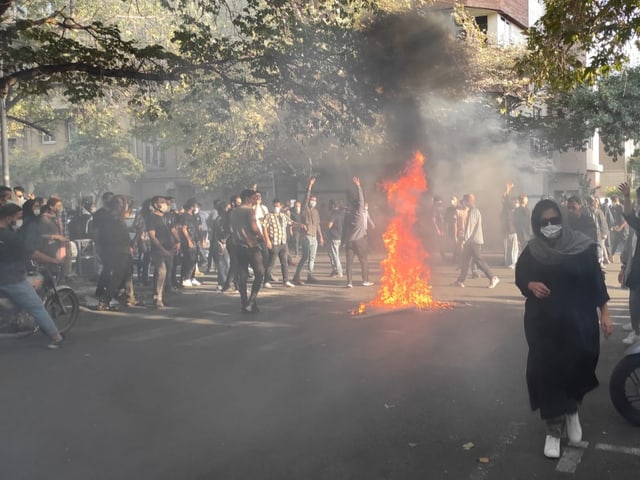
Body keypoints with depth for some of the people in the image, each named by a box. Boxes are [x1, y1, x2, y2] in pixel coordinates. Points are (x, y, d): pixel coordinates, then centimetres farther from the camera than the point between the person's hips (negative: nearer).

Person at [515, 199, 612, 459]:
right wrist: (531, 285, -12)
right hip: (543, 322, 1)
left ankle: (572, 410, 36)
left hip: (578, 320, -1)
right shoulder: (532, 250, -3)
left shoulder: (583, 246, -7)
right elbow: (520, 276, 9)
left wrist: (604, 314, -2)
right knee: (547, 372, 1)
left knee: (577, 367, 3)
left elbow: (596, 281, -1)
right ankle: (553, 430, 16)